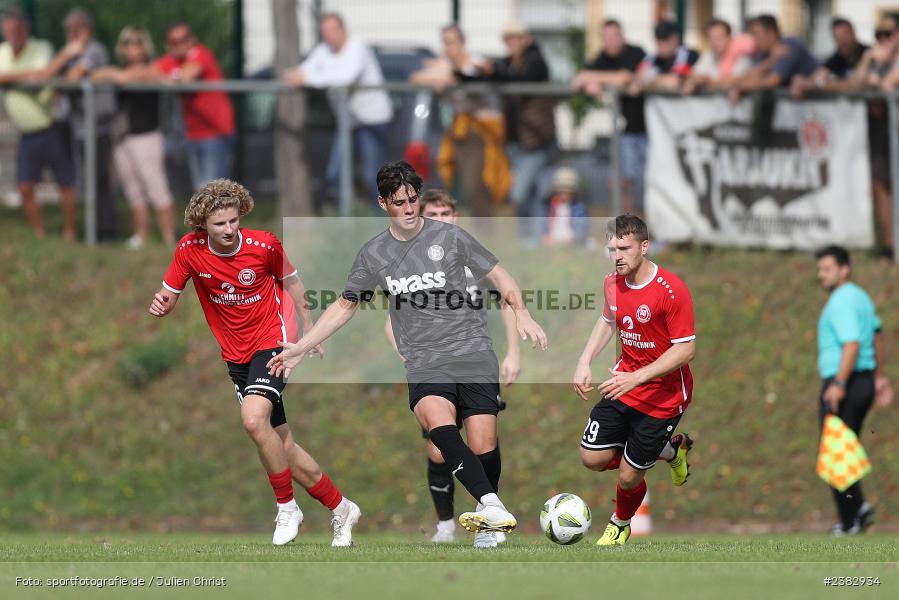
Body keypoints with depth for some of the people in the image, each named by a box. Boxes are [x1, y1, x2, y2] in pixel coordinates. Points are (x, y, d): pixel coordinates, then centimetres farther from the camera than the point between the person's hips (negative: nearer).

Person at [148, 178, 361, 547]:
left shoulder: (264, 245, -14)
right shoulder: (190, 249, -10)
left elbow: (291, 281, 4)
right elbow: (169, 296, -1)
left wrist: (309, 331, 7)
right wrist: (160, 305, -25)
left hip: (273, 341, -4)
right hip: (236, 356, 4)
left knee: (253, 417, -29)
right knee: (281, 446, 7)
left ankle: (286, 508, -13)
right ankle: (340, 509, 24)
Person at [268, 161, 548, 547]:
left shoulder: (449, 236, 5)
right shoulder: (373, 254, 11)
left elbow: (498, 276, 11)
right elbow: (344, 306, 21)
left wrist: (521, 313, -6)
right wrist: (300, 349, 18)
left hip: (473, 353, 0)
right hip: (425, 362, 0)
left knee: (483, 445, -13)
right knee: (438, 422, -31)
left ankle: (486, 517, 13)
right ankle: (494, 507, -42)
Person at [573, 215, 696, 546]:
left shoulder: (672, 290, -24)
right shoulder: (613, 283, -3)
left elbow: (686, 349, -23)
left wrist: (636, 378, -30)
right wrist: (585, 363, 5)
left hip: (663, 396, -6)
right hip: (624, 383, 6)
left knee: (628, 477, -2)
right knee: (592, 458, 1)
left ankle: (620, 524, 34)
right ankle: (670, 449, 25)